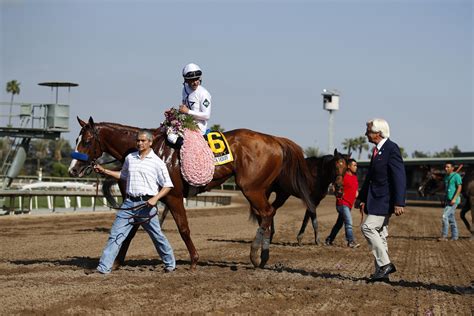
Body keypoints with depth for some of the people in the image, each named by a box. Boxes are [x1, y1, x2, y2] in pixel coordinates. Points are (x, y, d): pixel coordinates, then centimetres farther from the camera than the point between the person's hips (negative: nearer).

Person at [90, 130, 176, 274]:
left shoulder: (157, 162, -4)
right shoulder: (130, 158, 10)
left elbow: (167, 185, -4)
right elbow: (123, 175, 28)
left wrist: (155, 198, -18)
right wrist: (104, 171, 20)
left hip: (146, 204, -4)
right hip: (129, 202, 4)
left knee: (157, 235, 6)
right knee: (115, 235, -2)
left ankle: (170, 264, 25)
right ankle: (104, 267, -2)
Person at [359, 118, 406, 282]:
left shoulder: (391, 149, -15)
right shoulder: (377, 150, 15)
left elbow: (400, 177, -20)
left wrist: (399, 203, -25)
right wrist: (363, 198, 22)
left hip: (385, 200, -10)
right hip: (376, 200, 10)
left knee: (368, 227, -17)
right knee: (379, 234, 10)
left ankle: (385, 264, -11)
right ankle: (381, 271, 15)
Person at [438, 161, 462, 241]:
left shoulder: (456, 176, -10)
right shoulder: (446, 176, 15)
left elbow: (459, 187, -16)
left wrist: (454, 199, -24)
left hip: (453, 200, -9)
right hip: (448, 200, 9)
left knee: (445, 216, -15)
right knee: (451, 218, 11)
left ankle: (444, 236, -12)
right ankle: (455, 236, 17)